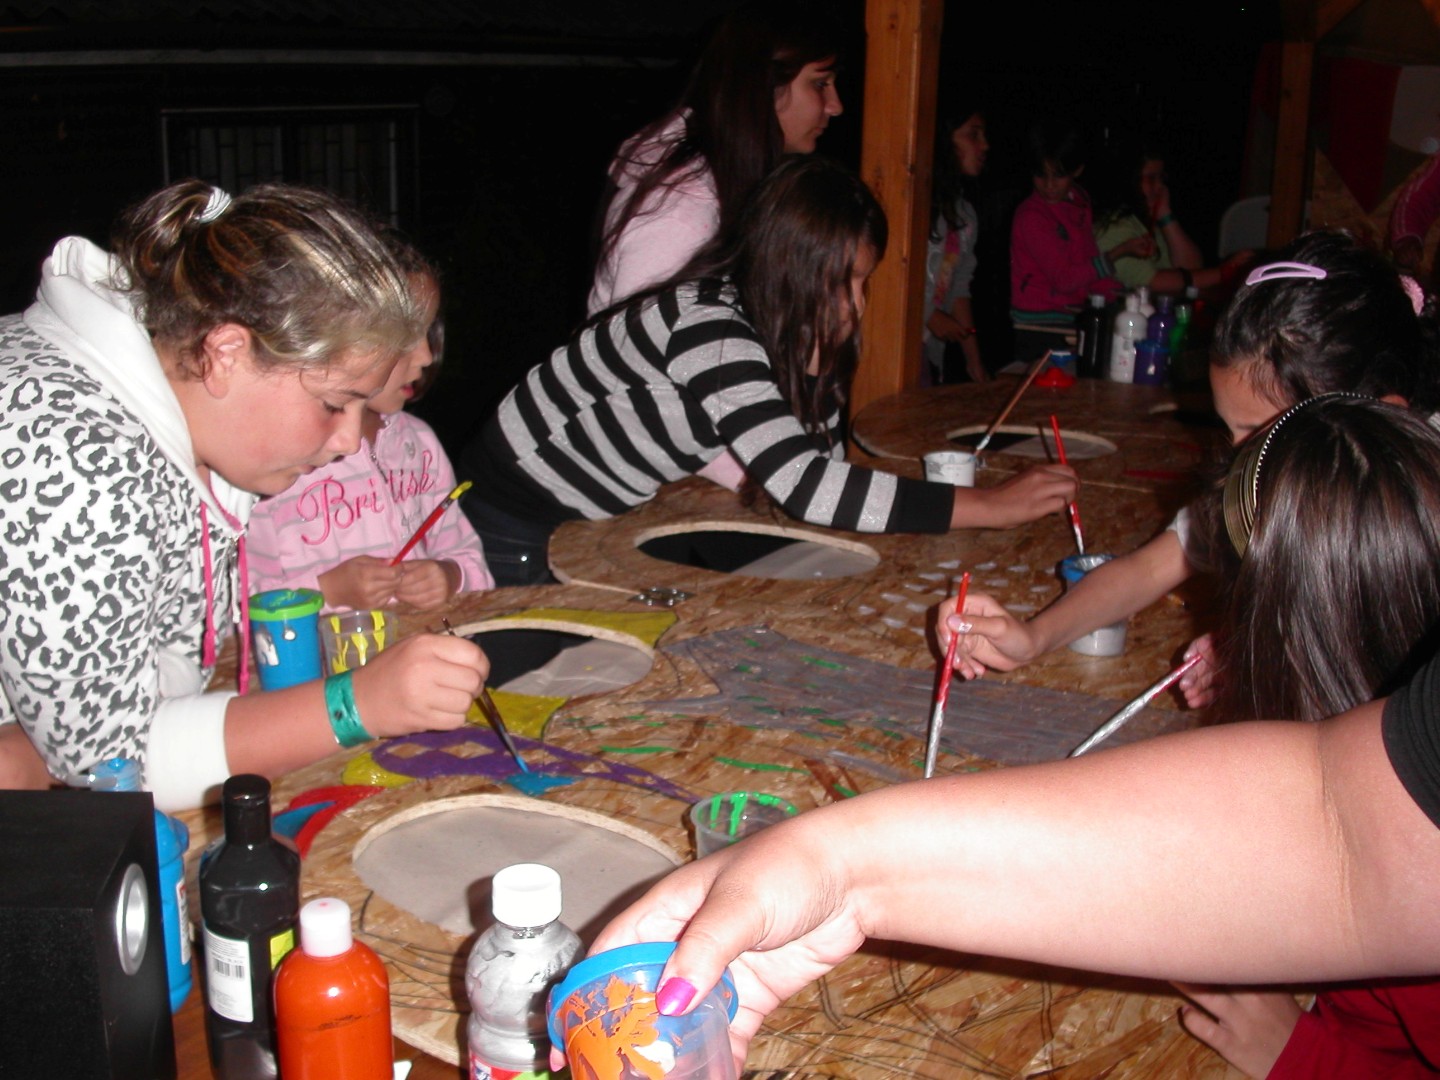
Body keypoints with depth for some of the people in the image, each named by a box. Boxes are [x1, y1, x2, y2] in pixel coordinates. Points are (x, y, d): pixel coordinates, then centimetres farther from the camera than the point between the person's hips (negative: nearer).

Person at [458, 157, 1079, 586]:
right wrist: (989, 506, -40)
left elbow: (824, 461, -3)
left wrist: (816, 368, -21)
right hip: (516, 517, -8)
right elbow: (801, 485, -43)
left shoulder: (789, 333, -7)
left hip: (600, 524, 8)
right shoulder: (705, 323, -34)